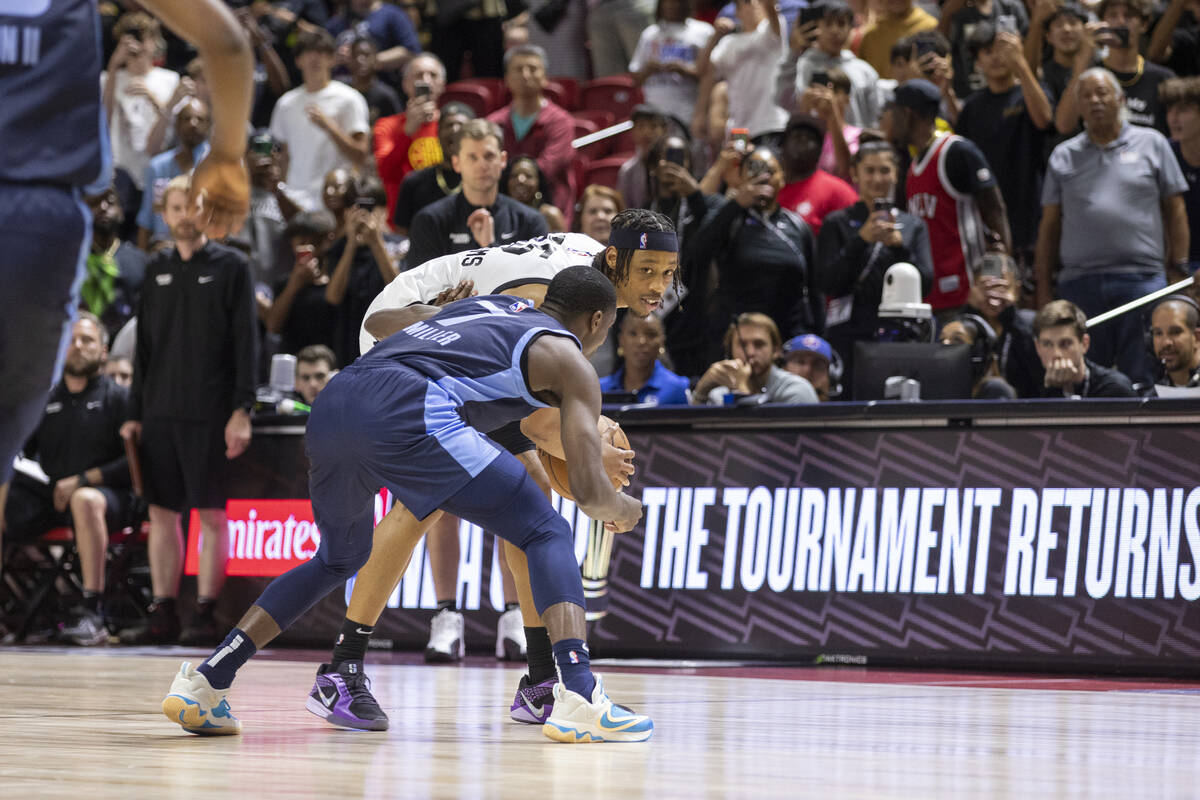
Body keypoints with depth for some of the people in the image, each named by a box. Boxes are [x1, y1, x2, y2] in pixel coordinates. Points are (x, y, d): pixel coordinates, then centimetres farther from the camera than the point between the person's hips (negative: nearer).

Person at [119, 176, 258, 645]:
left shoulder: (231, 267, 1)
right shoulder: (156, 271, 14)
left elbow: (246, 342, -4)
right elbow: (145, 345, 16)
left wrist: (242, 411, -12)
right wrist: (135, 412, 10)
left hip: (210, 413, -4)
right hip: (160, 411, 4)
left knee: (212, 514, -4)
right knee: (162, 513, 4)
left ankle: (205, 615, -1)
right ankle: (163, 615, 8)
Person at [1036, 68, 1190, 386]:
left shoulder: (1151, 144, 10)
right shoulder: (1064, 156, 14)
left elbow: (1175, 211, 9)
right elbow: (1050, 225, 14)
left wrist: (1179, 273, 2)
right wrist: (1043, 289, 8)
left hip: (1141, 277, -2)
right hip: (1079, 282, 2)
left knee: (1142, 379, -5)